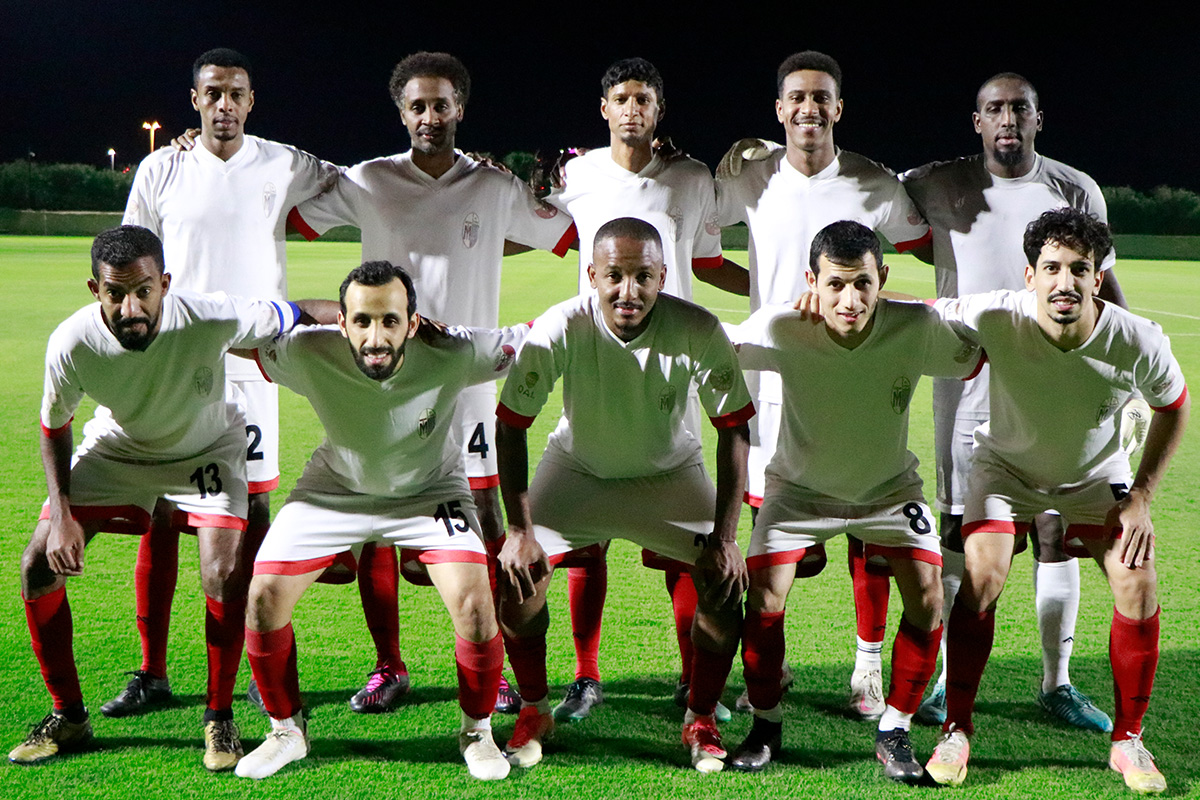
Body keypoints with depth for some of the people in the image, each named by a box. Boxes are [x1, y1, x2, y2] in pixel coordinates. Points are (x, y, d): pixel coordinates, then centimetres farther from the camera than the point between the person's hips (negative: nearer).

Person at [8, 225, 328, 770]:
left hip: (206, 449, -2)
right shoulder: (72, 343, -29)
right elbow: (54, 429, -9)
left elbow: (292, 316, -17)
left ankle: (219, 721, 4)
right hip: (115, 448, 2)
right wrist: (62, 514, -17)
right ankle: (68, 717, 14)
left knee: (225, 579, -20)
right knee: (38, 567, -6)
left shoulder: (213, 320, -37)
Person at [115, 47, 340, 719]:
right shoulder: (161, 170, 6)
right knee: (159, 514, 2)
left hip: (250, 366, -1)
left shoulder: (285, 167, 4)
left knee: (255, 513, 2)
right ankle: (152, 675, 10)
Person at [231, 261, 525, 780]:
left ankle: (477, 731, 8)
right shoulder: (308, 354, -31)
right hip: (337, 489, 1)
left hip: (430, 489, -1)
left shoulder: (451, 355, -34)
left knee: (473, 605, -20)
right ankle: (286, 732, 14)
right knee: (264, 596, -10)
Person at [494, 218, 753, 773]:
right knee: (519, 574, -15)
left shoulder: (699, 331, -28)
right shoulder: (559, 330, -29)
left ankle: (701, 719, 10)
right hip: (577, 468, 0)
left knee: (725, 581, -15)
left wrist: (724, 535, -20)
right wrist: (520, 528, -22)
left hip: (670, 472, 0)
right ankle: (534, 711, 11)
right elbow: (510, 424, -17)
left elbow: (733, 431, -16)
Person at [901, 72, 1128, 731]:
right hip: (967, 375, -1)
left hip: (1054, 376, 1)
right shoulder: (939, 184, 1)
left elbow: (1102, 282, 12)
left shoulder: (1077, 191, 5)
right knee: (960, 529, 0)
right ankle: (951, 681, 11)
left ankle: (1057, 683, 15)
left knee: (1057, 530, 2)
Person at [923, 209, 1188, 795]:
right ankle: (956, 730, -1)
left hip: (1097, 475, 1)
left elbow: (1174, 405, -7)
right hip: (1007, 466, -1)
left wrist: (1140, 497, -10)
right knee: (981, 577, -19)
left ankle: (1128, 740, 7)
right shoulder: (997, 319, -32)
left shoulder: (1139, 343, -28)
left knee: (1138, 585, -13)